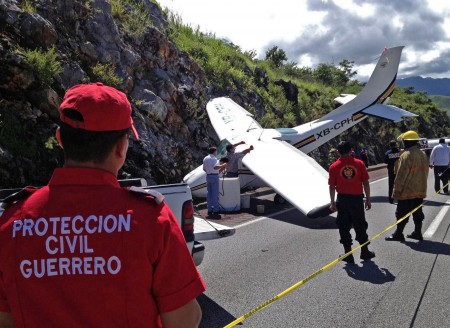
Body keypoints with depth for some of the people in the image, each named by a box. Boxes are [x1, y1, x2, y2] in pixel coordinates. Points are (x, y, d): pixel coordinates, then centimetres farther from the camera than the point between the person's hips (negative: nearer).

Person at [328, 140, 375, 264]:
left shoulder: (334, 166, -5)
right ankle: (364, 251, 24)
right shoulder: (359, 163, -3)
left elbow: (332, 186, -3)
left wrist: (332, 203, 6)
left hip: (342, 200, -1)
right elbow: (366, 183, -2)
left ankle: (348, 255, 12)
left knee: (344, 227, 8)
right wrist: (368, 199, 6)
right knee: (360, 226, 14)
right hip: (357, 199, 1)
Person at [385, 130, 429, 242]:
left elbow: (401, 175, -19)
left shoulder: (406, 155, -19)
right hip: (420, 191, 8)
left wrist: (397, 190, -12)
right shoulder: (423, 155, 8)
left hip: (407, 191, -8)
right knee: (418, 212, 16)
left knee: (402, 213, 1)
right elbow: (425, 172, 15)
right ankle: (417, 232, 23)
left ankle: (398, 234, 8)